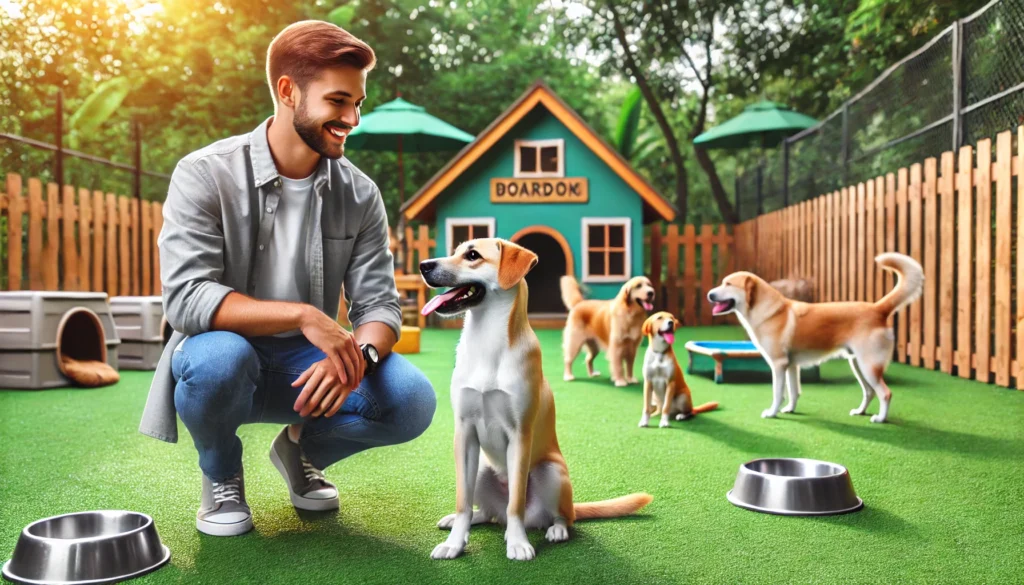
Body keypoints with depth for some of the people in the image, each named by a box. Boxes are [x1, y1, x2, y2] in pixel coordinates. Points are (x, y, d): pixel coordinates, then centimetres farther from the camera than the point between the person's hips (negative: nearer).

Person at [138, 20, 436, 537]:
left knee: (411, 400, -22)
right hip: (224, 357, -2)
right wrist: (302, 315, -34)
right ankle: (221, 477, -1)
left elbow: (379, 303, -7)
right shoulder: (204, 175, -14)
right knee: (219, 357, -38)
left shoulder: (359, 194, -4)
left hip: (310, 363, 3)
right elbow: (185, 298, -24)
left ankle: (302, 449, 12)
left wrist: (357, 355, -30)